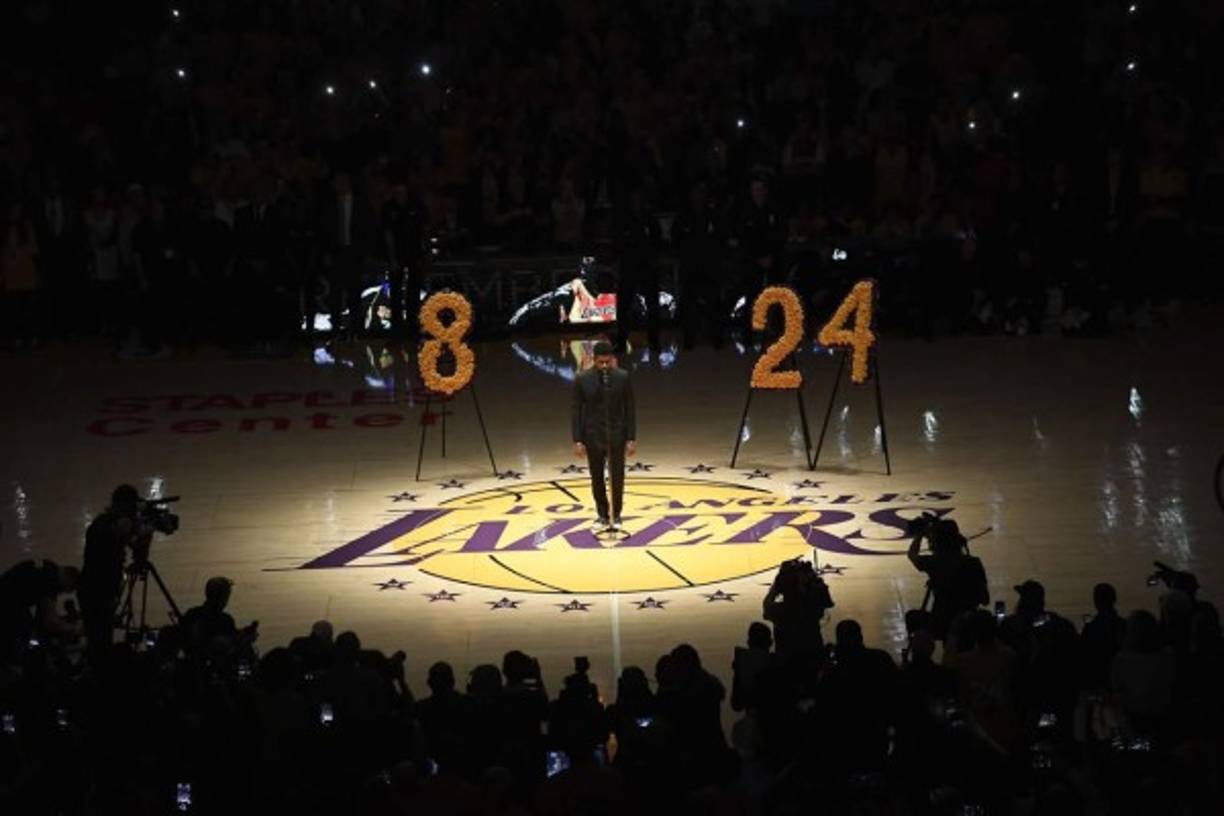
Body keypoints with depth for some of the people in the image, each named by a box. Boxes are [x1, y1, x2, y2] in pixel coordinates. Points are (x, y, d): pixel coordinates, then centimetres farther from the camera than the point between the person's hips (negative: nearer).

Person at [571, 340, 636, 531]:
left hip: (617, 437, 0)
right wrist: (577, 440, -7)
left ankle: (616, 516, 18)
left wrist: (631, 438, -5)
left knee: (618, 478, 4)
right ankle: (602, 516, 22)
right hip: (593, 437, 0)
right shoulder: (582, 379, -6)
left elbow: (629, 409, -2)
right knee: (597, 479, 9)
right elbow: (577, 411, -3)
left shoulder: (623, 377, -5)